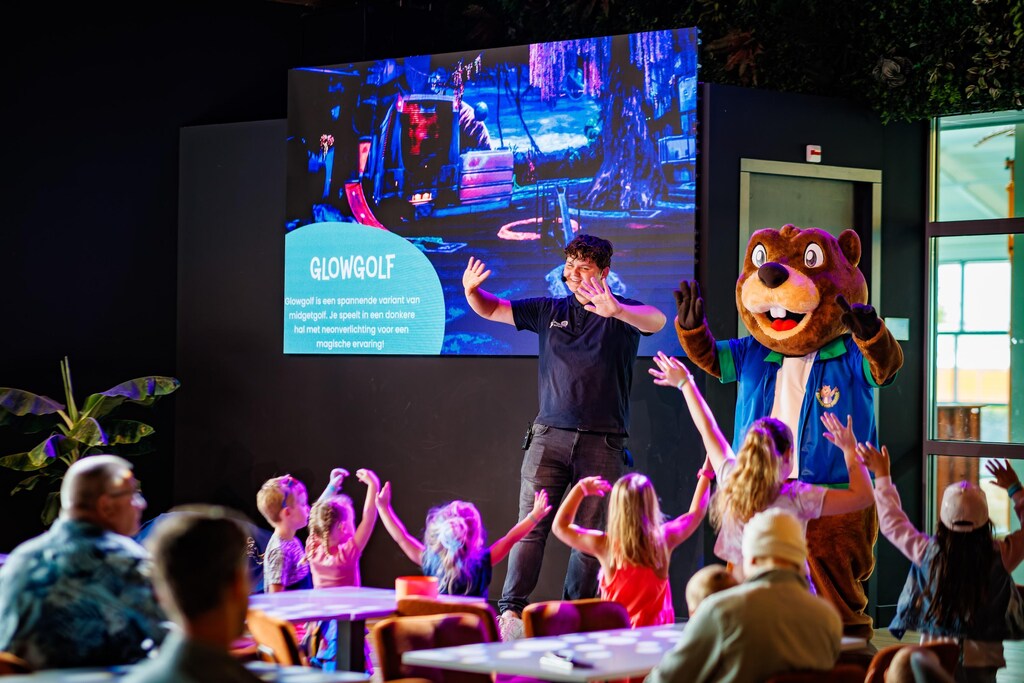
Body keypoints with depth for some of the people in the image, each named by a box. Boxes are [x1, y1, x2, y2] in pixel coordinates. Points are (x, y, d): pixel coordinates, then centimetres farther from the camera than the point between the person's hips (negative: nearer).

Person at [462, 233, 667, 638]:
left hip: (603, 442, -2)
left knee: (592, 532, 1)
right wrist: (471, 291, -7)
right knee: (531, 524, -8)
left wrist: (615, 310, -38)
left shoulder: (623, 313, 4)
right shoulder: (549, 311, 14)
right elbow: (491, 310, 16)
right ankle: (512, 609, -13)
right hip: (549, 434, 2)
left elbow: (656, 321, -18)